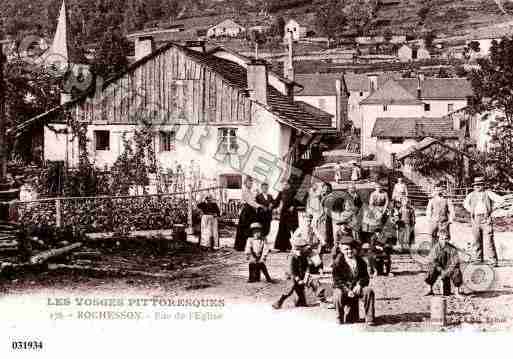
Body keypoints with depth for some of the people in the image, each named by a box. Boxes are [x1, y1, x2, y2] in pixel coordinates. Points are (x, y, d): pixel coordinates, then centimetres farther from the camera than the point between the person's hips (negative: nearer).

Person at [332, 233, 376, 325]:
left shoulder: (360, 261, 6)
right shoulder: (338, 262, -4)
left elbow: (365, 277, 5)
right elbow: (337, 281, -10)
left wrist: (359, 285, -17)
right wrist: (347, 291, -24)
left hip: (356, 288, 3)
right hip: (343, 289, -3)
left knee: (369, 291, -27)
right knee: (338, 294, -36)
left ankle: (369, 319, -19)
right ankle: (340, 319, -10)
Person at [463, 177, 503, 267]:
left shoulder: (488, 193, 4)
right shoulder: (471, 195, 14)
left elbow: (500, 200, -2)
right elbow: (465, 203, 30)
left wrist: (491, 208, -3)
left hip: (486, 220, -4)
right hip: (475, 221, 4)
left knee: (489, 241, -10)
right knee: (477, 242, 5)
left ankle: (494, 261, -9)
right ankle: (479, 260, 13)